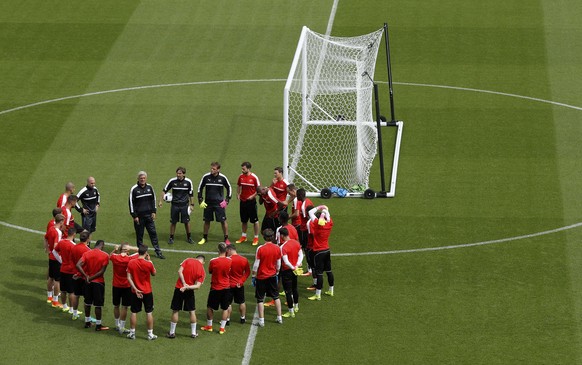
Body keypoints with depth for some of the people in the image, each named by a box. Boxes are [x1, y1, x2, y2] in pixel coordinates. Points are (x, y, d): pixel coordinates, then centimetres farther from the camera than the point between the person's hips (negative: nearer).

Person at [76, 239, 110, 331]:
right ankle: (98, 325, 10)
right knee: (98, 305, 4)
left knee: (88, 303, 17)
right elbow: (102, 271, -16)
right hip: (99, 282, -4)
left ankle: (87, 322, 27)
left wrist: (86, 276, -14)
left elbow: (78, 265, -15)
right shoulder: (105, 256, -11)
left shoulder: (87, 253, -2)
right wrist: (91, 278, -11)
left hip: (88, 282, 4)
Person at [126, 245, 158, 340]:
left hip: (135, 292, 2)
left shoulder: (131, 263, -8)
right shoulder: (148, 264, -15)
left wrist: (135, 289, -8)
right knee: (149, 312, 8)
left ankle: (132, 333, 16)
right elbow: (154, 274, 4)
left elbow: (129, 278, -9)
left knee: (134, 312, 11)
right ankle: (150, 334, 11)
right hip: (147, 292, -2)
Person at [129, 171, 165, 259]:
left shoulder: (149, 187, 6)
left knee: (153, 233, 3)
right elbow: (131, 203, -5)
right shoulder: (134, 189, -6)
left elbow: (153, 199, 15)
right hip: (139, 216, -3)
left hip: (149, 215, 3)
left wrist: (153, 212, 7)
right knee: (139, 235, 3)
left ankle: (158, 252, 6)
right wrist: (134, 216, -9)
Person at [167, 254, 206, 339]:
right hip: (189, 291, 0)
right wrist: (188, 287, -20)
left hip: (179, 288, 0)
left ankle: (172, 332, 12)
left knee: (175, 311, 8)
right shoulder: (202, 271, -1)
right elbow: (198, 286, -12)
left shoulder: (188, 260, -2)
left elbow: (179, 271, -13)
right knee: (192, 311, 15)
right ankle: (193, 333, 21)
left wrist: (184, 284, -17)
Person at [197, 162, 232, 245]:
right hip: (208, 203, 1)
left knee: (223, 221, -3)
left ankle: (226, 238, 7)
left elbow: (228, 188, 8)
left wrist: (227, 200, 2)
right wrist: (200, 200, 1)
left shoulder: (222, 178, -7)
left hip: (219, 203, -1)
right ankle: (205, 238, 24)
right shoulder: (206, 177, -5)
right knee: (207, 221, 9)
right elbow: (200, 188, 7)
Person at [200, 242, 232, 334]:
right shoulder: (230, 261, -11)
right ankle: (222, 328, 13)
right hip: (226, 288, 2)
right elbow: (230, 272, 4)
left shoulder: (213, 261, -16)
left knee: (210, 307, 15)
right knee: (225, 308, 11)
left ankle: (209, 326, 25)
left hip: (215, 288, -2)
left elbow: (210, 271, 0)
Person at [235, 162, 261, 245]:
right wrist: (238, 194, 1)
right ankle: (243, 236, 27)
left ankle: (256, 238, 12)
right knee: (244, 220, 14)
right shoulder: (241, 176, 1)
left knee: (255, 220, 3)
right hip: (243, 201, 5)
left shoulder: (254, 177, -12)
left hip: (251, 201, -5)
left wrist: (253, 196, -19)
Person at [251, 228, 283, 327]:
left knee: (260, 299, 5)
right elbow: (278, 264, 4)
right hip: (272, 276, 4)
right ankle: (279, 318, 23)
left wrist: (253, 276, -2)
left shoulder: (260, 249, -17)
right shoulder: (277, 248, -6)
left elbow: (256, 265, -13)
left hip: (261, 277, -4)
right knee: (276, 296, 19)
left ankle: (261, 321, 5)